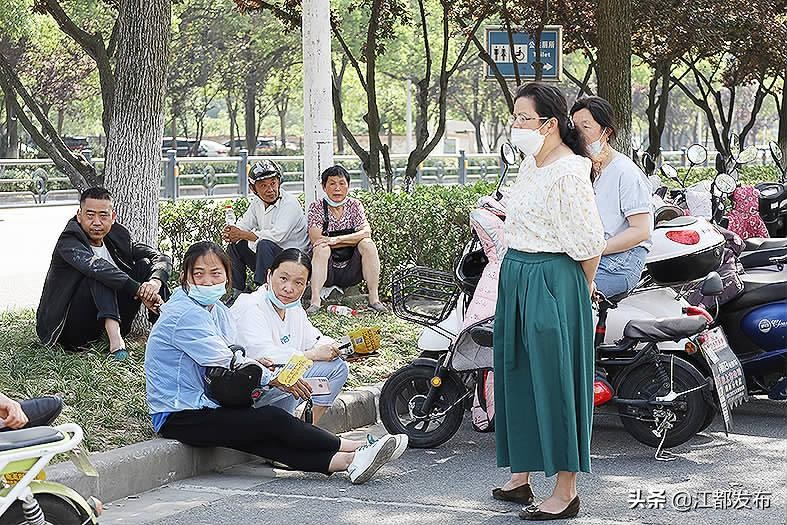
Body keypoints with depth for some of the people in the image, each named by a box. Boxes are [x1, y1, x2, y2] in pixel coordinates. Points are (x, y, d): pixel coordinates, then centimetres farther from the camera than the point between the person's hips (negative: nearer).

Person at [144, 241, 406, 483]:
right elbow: (223, 361, -18)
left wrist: (253, 363, -15)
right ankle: (353, 449, -15)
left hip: (204, 407, 8)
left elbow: (229, 360, 9)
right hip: (178, 418, -8)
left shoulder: (218, 311, 15)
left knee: (264, 441, -16)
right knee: (272, 420, -18)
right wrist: (272, 378, -10)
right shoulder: (185, 315, -15)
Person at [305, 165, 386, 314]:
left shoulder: (354, 205, 6)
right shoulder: (317, 207, 1)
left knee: (368, 244, -22)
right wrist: (352, 240, -15)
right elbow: (316, 239, -14)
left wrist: (337, 239, -23)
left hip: (350, 273, 2)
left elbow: (366, 233, -10)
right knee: (322, 248, -30)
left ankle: (374, 299, -23)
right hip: (327, 272, -2)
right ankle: (315, 300, -39)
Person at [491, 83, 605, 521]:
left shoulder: (569, 171, -18)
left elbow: (589, 241, -16)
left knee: (555, 381, -4)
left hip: (553, 281, -10)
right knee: (517, 375, 14)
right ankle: (521, 476, 25)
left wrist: (584, 285, -3)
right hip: (516, 275, 10)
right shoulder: (531, 164, 11)